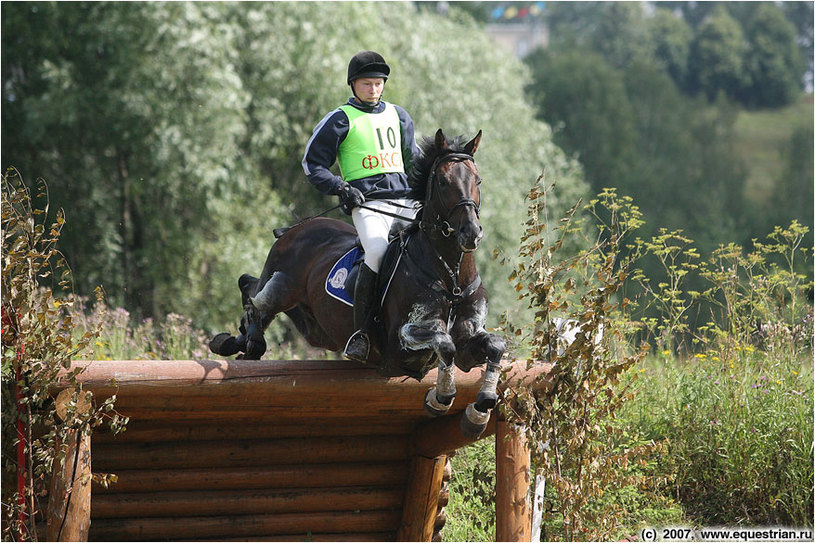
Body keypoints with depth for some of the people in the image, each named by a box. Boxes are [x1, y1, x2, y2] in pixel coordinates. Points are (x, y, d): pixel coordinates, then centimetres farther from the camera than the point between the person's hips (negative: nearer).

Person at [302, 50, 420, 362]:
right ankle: (360, 333, -26)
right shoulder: (341, 120, 7)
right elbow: (313, 164, 6)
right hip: (367, 202, -6)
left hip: (404, 199, 6)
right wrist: (341, 188, -8)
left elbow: (414, 160, 32)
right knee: (378, 251, -31)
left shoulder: (398, 116, 22)